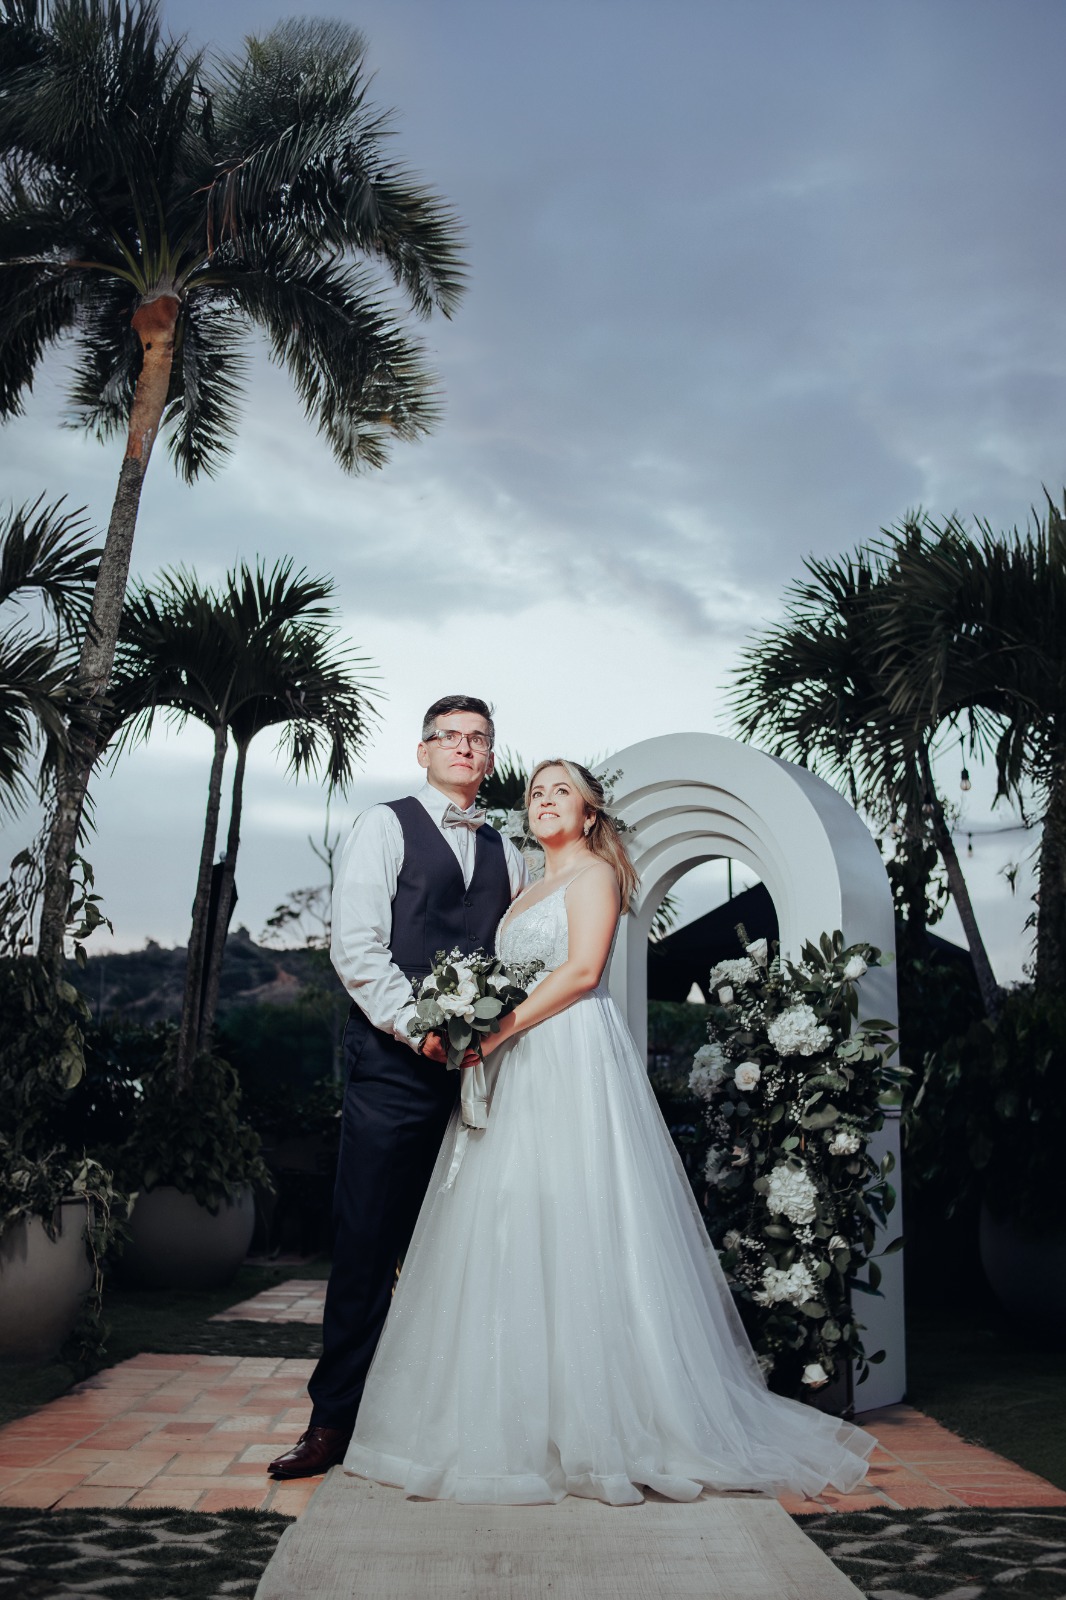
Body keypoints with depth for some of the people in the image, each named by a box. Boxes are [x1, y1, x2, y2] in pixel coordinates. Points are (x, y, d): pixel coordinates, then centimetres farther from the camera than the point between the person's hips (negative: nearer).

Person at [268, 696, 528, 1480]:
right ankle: (336, 1420, 8)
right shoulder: (385, 826, 5)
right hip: (395, 1064, -4)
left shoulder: (507, 852, 18)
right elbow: (356, 945, -5)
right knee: (368, 1244, -2)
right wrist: (418, 1025, -15)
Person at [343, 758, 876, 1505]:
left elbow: (581, 970, -13)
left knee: (574, 1222, -9)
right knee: (511, 1229, 5)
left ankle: (597, 1424, -2)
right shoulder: (531, 892, 25)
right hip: (522, 1070, 8)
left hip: (576, 1061, -8)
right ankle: (521, 1419, 11)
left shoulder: (594, 871, 0)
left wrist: (499, 1029, -16)